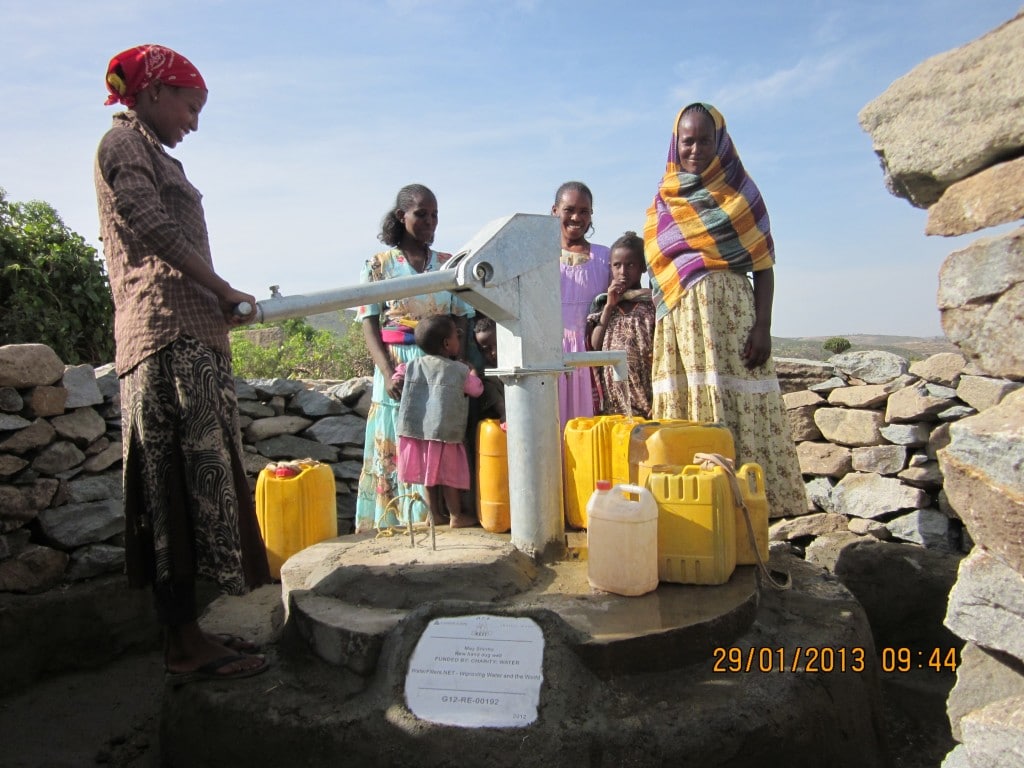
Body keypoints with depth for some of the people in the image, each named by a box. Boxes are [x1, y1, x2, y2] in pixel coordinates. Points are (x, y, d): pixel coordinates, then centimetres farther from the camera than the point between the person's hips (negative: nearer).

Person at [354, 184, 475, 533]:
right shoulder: (378, 266, 6)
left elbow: (461, 322, 7)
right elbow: (370, 325, -1)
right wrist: (388, 373, -17)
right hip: (398, 370, -2)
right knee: (396, 455, 1)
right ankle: (394, 530, 11)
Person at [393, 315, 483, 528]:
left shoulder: (413, 365, 3)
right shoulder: (461, 370, -5)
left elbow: (397, 377, 10)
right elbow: (477, 390, 8)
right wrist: (473, 373, 26)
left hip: (418, 429, 4)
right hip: (445, 431, -4)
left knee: (430, 475, 14)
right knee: (450, 476, 6)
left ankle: (435, 515, 24)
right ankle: (456, 516, 14)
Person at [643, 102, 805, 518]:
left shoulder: (739, 191, 7)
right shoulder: (662, 202, 17)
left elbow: (764, 265, 2)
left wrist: (763, 326, -10)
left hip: (730, 316, -3)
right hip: (679, 323, 3)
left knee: (738, 410, -8)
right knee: (683, 411, 0)